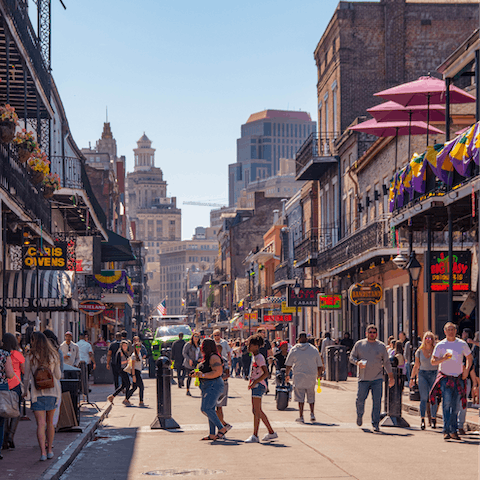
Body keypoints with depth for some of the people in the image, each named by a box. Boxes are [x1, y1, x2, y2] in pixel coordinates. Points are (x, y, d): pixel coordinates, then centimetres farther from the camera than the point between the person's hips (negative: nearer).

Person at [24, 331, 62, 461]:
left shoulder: (30, 357, -7)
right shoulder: (53, 356, 0)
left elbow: (26, 378, -1)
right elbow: (58, 376, 5)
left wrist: (25, 390, 15)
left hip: (37, 393, -3)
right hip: (52, 392, 3)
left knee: (41, 424, -4)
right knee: (50, 422, 18)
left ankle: (43, 452, -14)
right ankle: (50, 450, 23)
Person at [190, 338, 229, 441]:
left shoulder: (214, 357, -15)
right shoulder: (207, 357, 17)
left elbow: (217, 372, -24)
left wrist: (203, 375, -24)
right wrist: (197, 373, 14)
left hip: (214, 386, -11)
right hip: (207, 386, 11)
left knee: (205, 408, -18)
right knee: (210, 410, 8)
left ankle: (222, 428, -15)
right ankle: (212, 434, 9)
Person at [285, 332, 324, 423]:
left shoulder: (294, 350, -2)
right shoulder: (314, 350, 2)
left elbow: (288, 365, 2)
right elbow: (320, 365, 7)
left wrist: (287, 374, 17)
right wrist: (319, 375, 22)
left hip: (299, 376, -2)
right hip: (311, 377, 2)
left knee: (300, 397, 3)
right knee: (311, 396, 16)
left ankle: (301, 416, 1)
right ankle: (312, 414, 10)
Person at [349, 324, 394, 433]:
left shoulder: (381, 346, 9)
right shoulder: (359, 344, 7)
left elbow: (386, 362, 12)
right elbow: (352, 357, 9)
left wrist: (391, 377, 9)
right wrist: (357, 362, -13)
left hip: (377, 379, 0)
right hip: (363, 378, 0)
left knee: (377, 401, -7)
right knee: (360, 400, -1)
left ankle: (375, 424, -2)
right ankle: (359, 415, 30)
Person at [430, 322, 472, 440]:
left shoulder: (462, 344, 6)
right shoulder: (440, 345, -1)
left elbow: (469, 358, 17)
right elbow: (433, 361, -3)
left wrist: (467, 370, 1)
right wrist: (443, 358, -21)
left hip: (458, 378, 3)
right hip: (445, 377, -3)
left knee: (455, 406, 5)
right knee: (447, 403, -16)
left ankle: (453, 431, 13)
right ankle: (446, 430, -16)